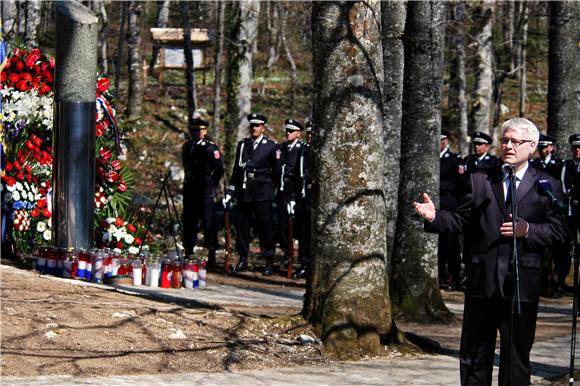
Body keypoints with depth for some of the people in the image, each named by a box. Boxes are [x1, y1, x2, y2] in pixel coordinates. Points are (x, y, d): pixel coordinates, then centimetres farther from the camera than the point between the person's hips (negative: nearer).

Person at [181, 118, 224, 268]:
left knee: (208, 220, -6)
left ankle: (212, 256, -4)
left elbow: (219, 170, -3)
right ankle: (188, 253, 16)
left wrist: (211, 185, 1)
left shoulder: (211, 147, -6)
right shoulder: (187, 146, 13)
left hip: (206, 189, -6)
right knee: (189, 220, 8)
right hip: (190, 188, 6)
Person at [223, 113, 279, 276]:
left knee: (265, 227, -3)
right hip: (243, 192, 4)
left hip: (262, 194, -4)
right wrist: (230, 192, 11)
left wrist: (273, 190, 4)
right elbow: (236, 170, 15)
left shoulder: (271, 146, 1)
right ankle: (243, 260, 15)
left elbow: (277, 171, 5)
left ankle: (269, 262, 1)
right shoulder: (242, 145, 13)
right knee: (242, 226, 6)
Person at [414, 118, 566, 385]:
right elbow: (461, 221, 7)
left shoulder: (547, 186, 3)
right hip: (482, 282, 2)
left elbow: (557, 232, -2)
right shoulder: (481, 180, 11)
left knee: (516, 357, 3)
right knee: (474, 355, 8)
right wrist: (435, 217, -11)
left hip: (520, 285, -2)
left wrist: (528, 230, -18)